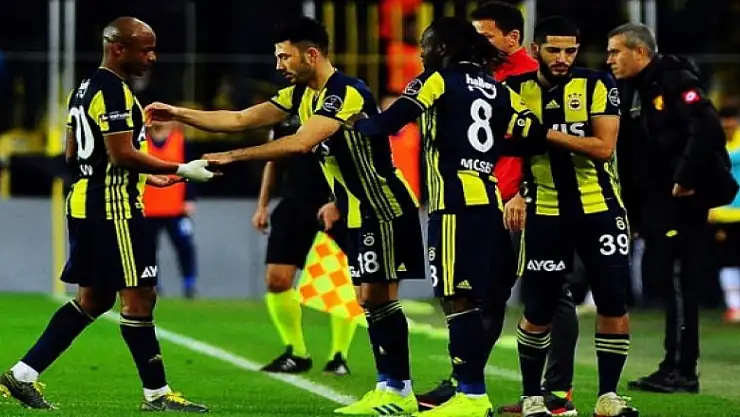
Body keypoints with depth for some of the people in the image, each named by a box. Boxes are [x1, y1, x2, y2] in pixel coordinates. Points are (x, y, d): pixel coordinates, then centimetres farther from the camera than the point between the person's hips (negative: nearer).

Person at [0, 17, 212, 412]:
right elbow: (123, 154, -21)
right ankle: (156, 394, 1)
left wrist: (143, 176, 21)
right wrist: (181, 170, -16)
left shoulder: (84, 89, 16)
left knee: (92, 298, 15)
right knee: (138, 297, -4)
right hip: (112, 206, -10)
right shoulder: (113, 91, -15)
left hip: (84, 202, 10)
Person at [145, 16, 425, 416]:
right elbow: (239, 120, 9)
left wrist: (234, 156, -29)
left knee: (378, 296, -9)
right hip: (358, 212, 9)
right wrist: (178, 114, 2)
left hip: (384, 210, -9)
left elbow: (300, 143, -32)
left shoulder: (347, 93, -22)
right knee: (369, 299, 8)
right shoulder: (301, 94, 7)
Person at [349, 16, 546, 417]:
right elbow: (534, 135, 9)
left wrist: (356, 124, 11)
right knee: (474, 299, 12)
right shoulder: (495, 89, 16)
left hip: (457, 203, -7)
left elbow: (388, 123, -8)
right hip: (490, 201, 7)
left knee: (458, 299, -8)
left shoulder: (439, 79, 0)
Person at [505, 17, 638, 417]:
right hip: (545, 214, 0)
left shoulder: (597, 85, -4)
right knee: (538, 312, 1)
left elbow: (603, 146, -15)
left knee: (614, 304, -2)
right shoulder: (516, 90, 0)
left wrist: (547, 133, -21)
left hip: (599, 208, 0)